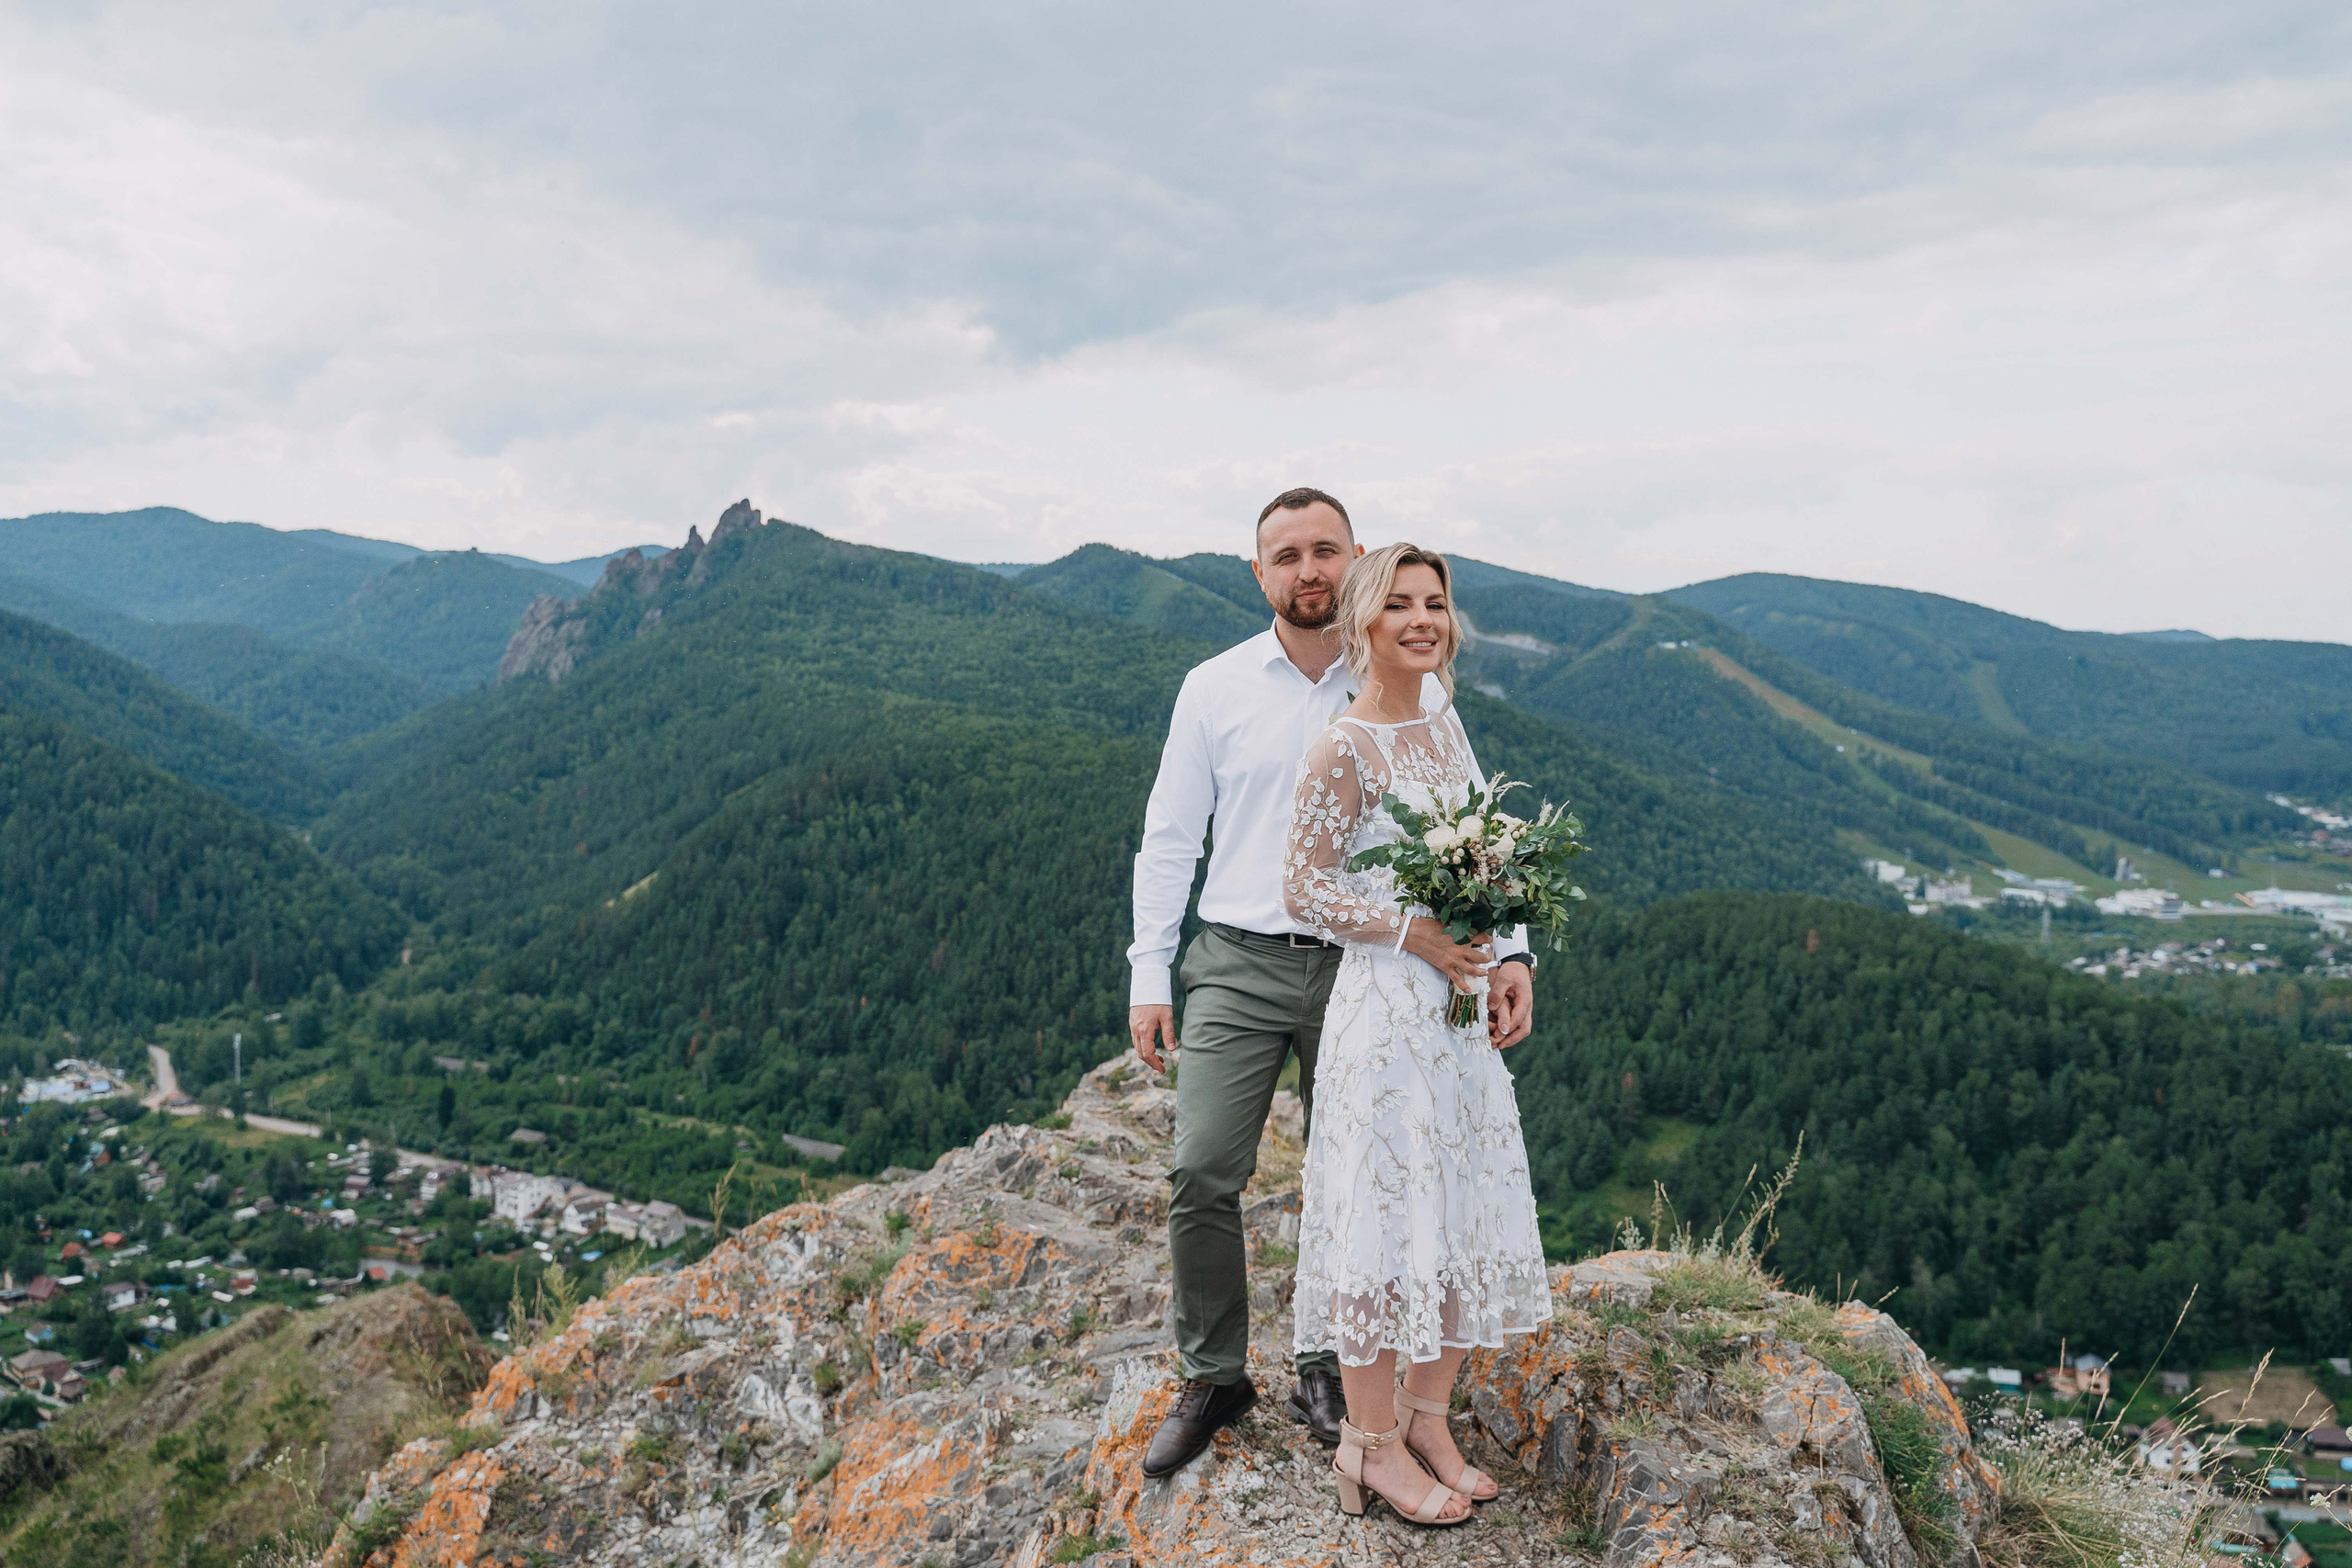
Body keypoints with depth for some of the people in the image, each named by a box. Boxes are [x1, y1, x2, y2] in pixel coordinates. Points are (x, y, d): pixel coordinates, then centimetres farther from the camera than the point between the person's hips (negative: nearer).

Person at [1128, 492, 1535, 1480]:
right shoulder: (1214, 688, 4)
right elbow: (1169, 837, 6)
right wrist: (1149, 975, 1)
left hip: (1361, 966, 0)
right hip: (1238, 965, 0)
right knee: (1201, 1174, -6)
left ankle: (1327, 1379, 26)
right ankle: (1211, 1377, 14)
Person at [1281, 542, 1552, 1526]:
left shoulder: (1443, 722, 9)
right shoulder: (1343, 751, -13)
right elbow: (1303, 893, -12)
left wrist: (1507, 966, 6)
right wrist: (1413, 934, -18)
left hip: (1464, 1006, 8)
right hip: (1384, 1007, -8)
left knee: (1468, 1212, 13)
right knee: (1387, 1211, 0)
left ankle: (1430, 1418, 29)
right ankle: (1373, 1442, 16)